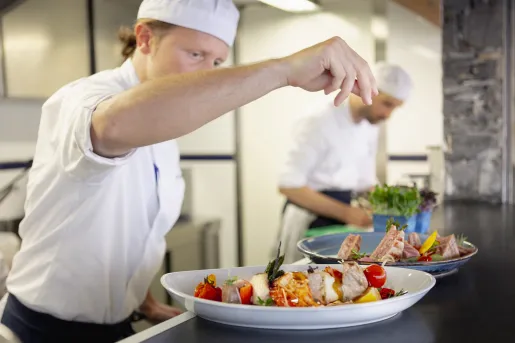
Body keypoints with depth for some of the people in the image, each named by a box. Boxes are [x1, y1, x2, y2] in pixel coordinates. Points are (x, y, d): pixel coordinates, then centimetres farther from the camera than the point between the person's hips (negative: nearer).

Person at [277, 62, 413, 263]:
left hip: (341, 221, 7)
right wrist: (345, 212, -24)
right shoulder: (319, 123, -18)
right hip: (309, 224, -7)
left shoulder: (370, 128, 6)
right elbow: (288, 185, -22)